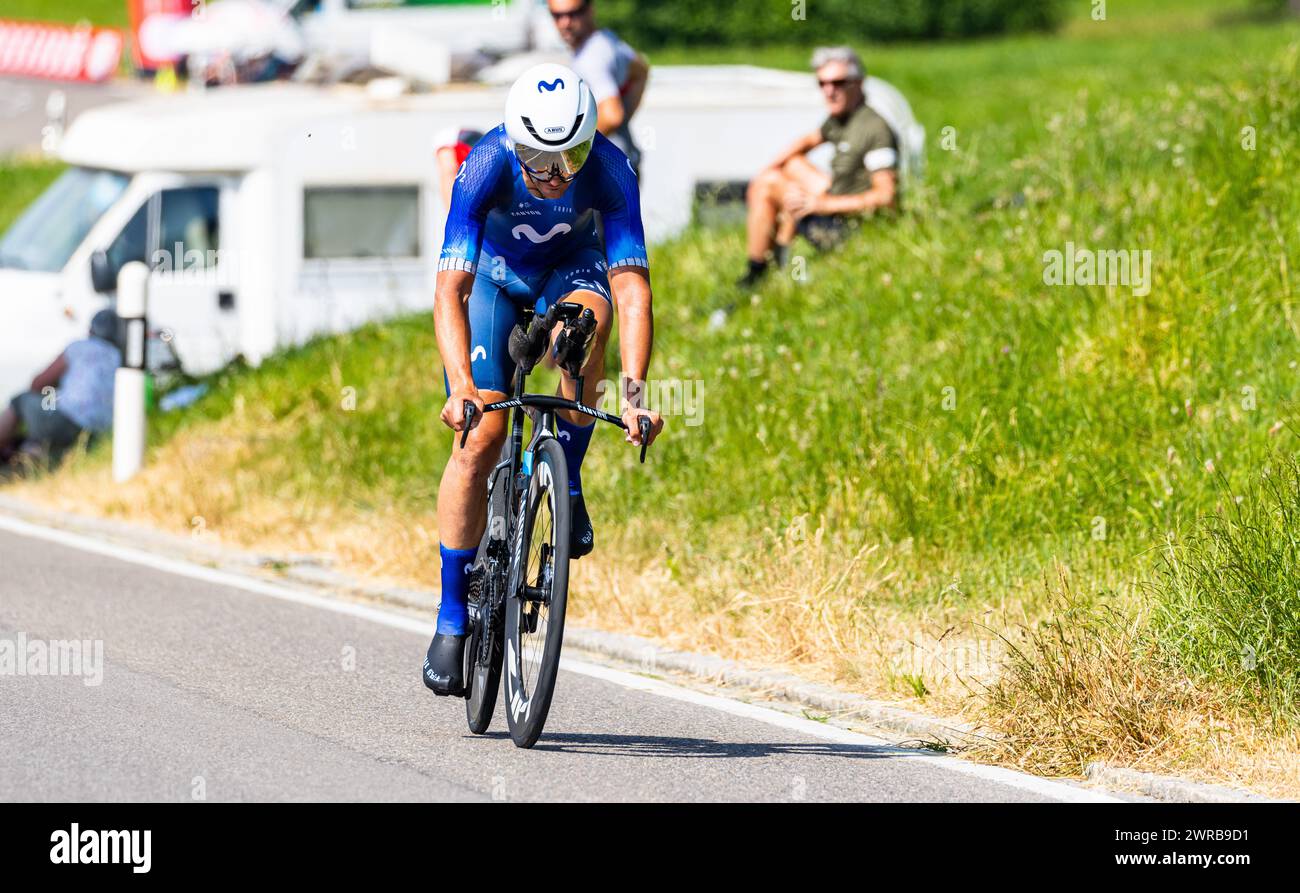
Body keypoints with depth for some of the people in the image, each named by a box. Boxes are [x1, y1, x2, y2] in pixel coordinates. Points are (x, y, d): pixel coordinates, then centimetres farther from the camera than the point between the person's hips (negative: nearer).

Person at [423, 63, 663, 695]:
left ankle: (570, 484, -15)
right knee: (480, 436, -13)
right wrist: (461, 387, -53)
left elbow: (632, 287, -38)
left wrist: (633, 392, -51)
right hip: (495, 271, -1)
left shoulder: (609, 169, -32)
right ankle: (452, 620, -4)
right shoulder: (486, 166, -34)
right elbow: (450, 289, -40)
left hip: (571, 266, 1)